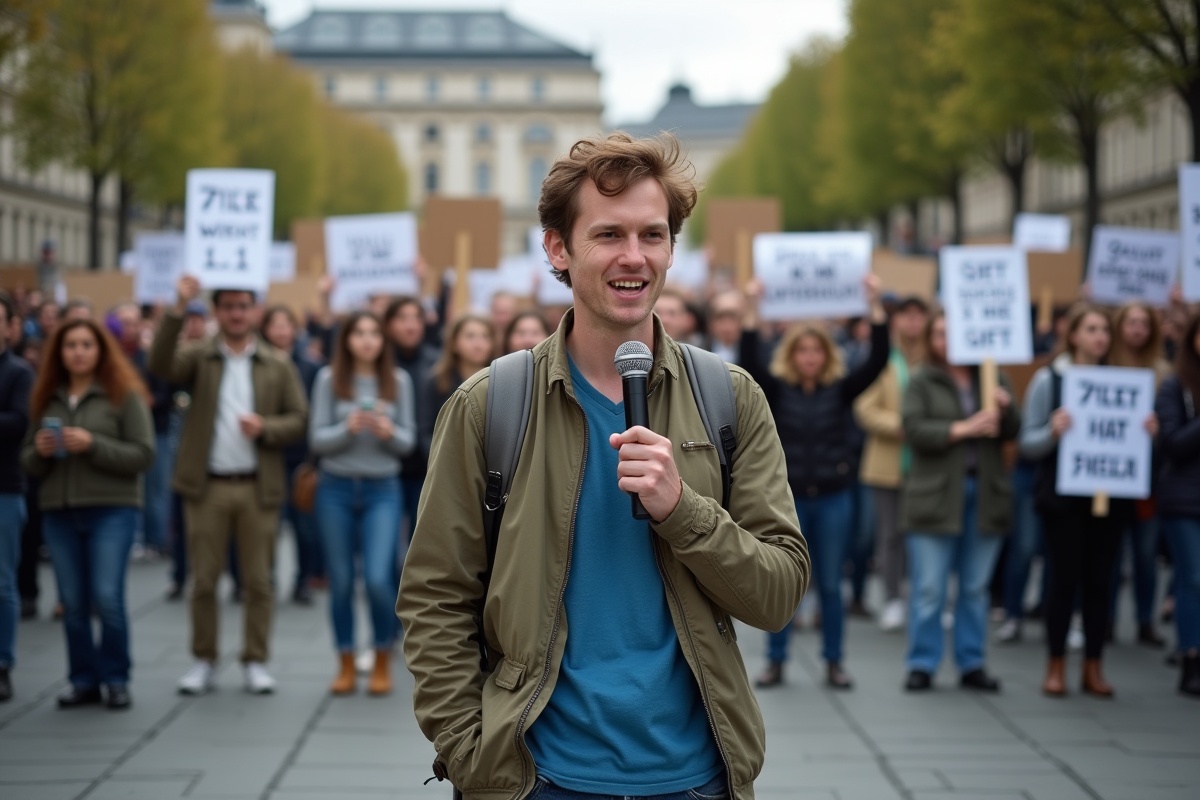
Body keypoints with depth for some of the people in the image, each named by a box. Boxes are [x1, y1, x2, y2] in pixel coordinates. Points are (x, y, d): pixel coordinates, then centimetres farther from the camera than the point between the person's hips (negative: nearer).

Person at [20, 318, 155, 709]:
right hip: (59, 512, 4)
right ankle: (84, 680, 14)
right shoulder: (47, 399, 12)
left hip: (112, 510, -4)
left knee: (107, 598, -9)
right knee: (72, 603, 4)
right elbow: (28, 462, 16)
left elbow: (143, 455, -7)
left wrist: (93, 445, -16)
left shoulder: (124, 395, -1)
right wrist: (39, 451, -6)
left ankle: (116, 679, 5)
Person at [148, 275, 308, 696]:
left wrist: (265, 428, -14)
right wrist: (178, 310, -22)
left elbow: (299, 418, 6)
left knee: (258, 581, 3)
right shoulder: (199, 358, 5)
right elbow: (160, 366, -15)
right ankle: (203, 662, 12)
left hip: (259, 487, 0)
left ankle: (256, 662, 11)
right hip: (207, 485, 0)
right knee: (203, 580, 3)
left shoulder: (278, 365, 8)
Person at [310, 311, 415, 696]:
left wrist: (390, 433, -16)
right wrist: (348, 428, -20)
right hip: (336, 489, 0)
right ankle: (346, 665, 19)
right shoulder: (329, 379, -1)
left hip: (382, 490, 0)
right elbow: (316, 439, -2)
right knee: (341, 581, 5)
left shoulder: (398, 380, 2)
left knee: (378, 578, -11)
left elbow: (408, 441, 5)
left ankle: (383, 662, 8)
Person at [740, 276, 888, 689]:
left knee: (831, 584, 6)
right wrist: (752, 309, -26)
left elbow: (877, 361, -9)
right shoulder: (777, 389, 1)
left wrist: (875, 306, -19)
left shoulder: (840, 389, 2)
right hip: (787, 497, -1)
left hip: (833, 498, 1)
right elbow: (750, 362, -16)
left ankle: (834, 663, 14)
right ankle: (775, 661, 13)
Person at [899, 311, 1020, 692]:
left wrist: (1005, 409, -15)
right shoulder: (922, 382, 2)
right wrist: (962, 429, -19)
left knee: (976, 587, 8)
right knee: (929, 589, -3)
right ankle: (922, 665, 6)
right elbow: (915, 429, -11)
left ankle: (972, 665, 16)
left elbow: (1012, 432, 5)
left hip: (984, 493, 3)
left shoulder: (994, 377, 10)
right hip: (935, 496, -3)